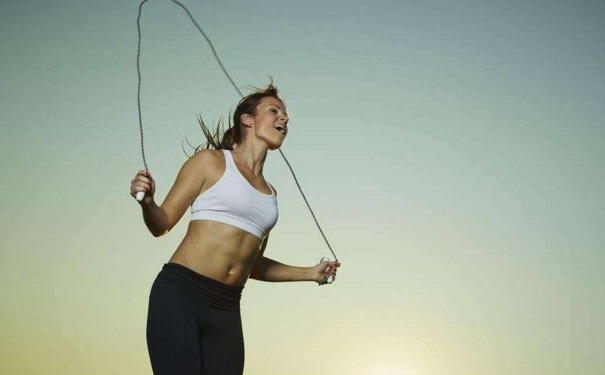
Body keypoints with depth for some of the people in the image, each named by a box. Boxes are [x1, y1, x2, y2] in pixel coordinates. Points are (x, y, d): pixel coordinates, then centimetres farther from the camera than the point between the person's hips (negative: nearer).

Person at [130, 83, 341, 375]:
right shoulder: (211, 161, 4)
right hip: (179, 295, -6)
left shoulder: (269, 192, 20)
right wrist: (147, 202, -19)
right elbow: (161, 224, 2)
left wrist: (309, 273, 26)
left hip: (226, 311, 6)